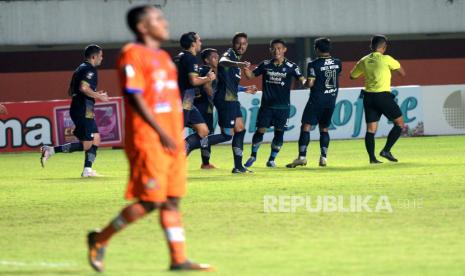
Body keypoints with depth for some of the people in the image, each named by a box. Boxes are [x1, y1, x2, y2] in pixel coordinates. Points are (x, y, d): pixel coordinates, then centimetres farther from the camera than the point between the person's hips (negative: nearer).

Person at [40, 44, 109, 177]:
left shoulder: (81, 69, 20)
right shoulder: (90, 70, -10)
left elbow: (71, 91, 23)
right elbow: (84, 87, -26)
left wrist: (94, 94, 23)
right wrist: (98, 96, -13)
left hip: (77, 109, 10)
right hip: (84, 110, -10)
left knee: (96, 138, 11)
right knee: (86, 145, -9)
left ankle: (87, 170, 6)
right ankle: (51, 150, -14)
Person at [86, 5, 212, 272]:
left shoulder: (163, 57, 19)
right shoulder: (133, 55, -8)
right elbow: (135, 97, -16)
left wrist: (179, 135, 17)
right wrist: (161, 133, -20)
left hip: (172, 140, 9)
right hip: (147, 140, -9)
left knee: (172, 200, 5)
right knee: (149, 201, -8)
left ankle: (179, 259, 4)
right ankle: (100, 240, 5)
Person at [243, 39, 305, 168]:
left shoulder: (291, 66, -3)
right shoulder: (265, 64, 4)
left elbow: (301, 78, -12)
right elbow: (251, 75, 4)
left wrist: (304, 81, -35)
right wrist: (246, 70, -18)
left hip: (283, 106, -1)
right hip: (266, 105, 1)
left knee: (279, 133, 2)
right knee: (260, 130, -3)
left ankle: (272, 159, 16)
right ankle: (253, 155, 15)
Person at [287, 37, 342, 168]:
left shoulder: (314, 64, -12)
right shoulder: (337, 63, 5)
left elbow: (310, 83, -17)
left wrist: (305, 81, 4)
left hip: (317, 99, -5)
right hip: (331, 99, 5)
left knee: (306, 126, -5)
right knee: (324, 128, 14)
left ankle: (302, 156, -14)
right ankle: (323, 157, 7)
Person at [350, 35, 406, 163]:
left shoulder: (363, 61, 7)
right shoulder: (386, 59, -6)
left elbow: (352, 76, 22)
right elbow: (402, 73, 2)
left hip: (368, 96, 5)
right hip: (383, 96, -5)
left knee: (371, 128, 6)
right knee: (399, 123, 7)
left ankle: (372, 157, -1)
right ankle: (386, 150, -2)